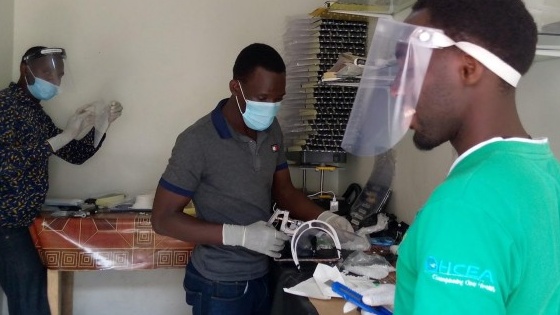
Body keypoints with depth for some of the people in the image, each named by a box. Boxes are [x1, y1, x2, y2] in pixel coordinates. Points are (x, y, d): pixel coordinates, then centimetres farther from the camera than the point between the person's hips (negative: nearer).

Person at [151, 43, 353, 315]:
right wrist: (239, 234, -27)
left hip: (262, 275, 6)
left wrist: (323, 217, -9)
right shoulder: (198, 141, -20)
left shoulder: (271, 130, 0)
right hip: (219, 285, -6)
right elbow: (163, 219, -18)